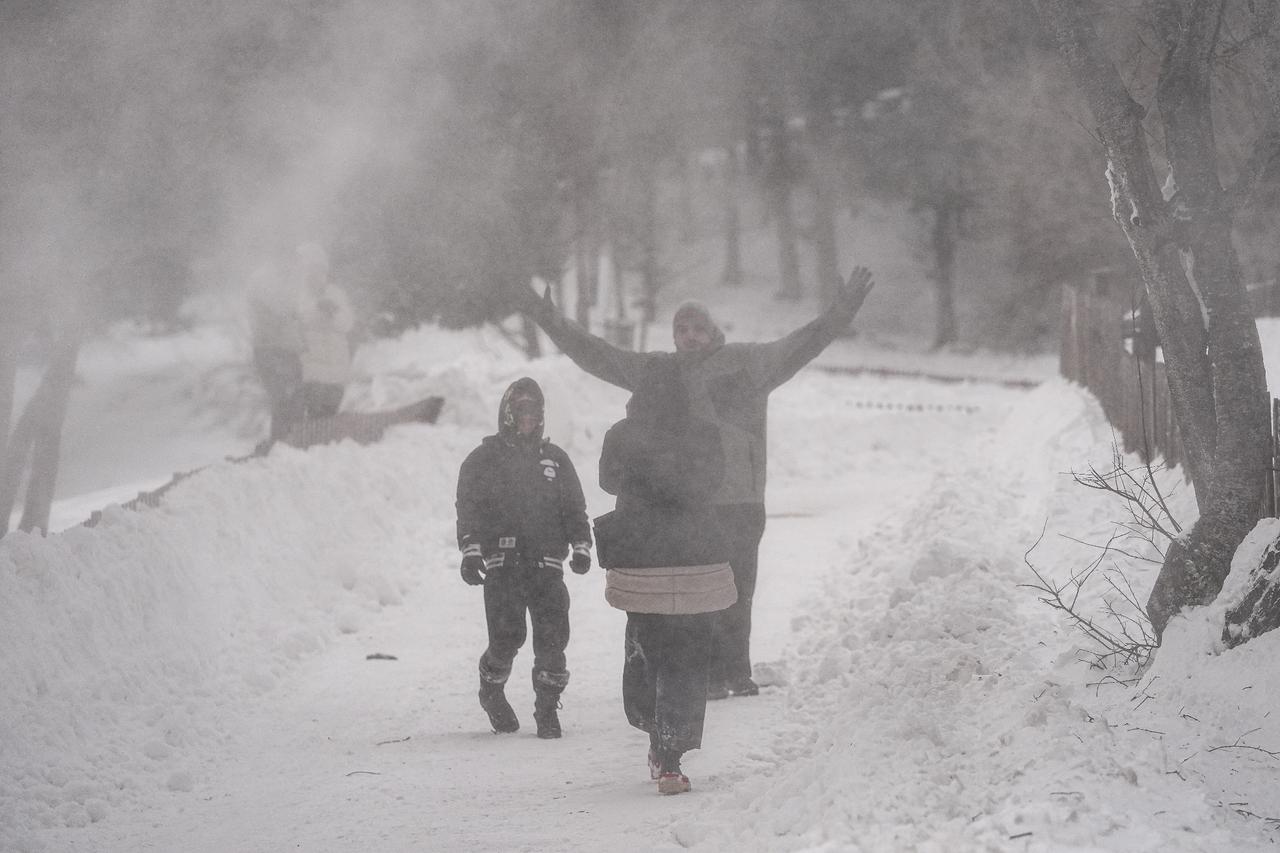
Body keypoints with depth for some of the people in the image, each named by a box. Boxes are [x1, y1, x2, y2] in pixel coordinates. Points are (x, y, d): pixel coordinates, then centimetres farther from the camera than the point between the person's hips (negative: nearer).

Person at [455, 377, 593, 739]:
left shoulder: (555, 459, 16)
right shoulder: (482, 460, 7)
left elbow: (575, 508, 17)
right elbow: (468, 509, 2)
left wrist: (581, 546, 4)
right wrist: (471, 551, -10)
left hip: (546, 564, 2)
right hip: (501, 564, -2)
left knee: (552, 638, -8)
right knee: (507, 637, -9)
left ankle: (547, 707, 4)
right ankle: (491, 690, 19)